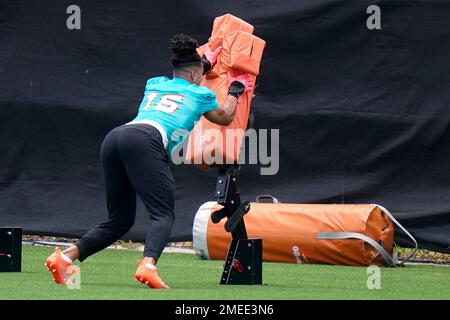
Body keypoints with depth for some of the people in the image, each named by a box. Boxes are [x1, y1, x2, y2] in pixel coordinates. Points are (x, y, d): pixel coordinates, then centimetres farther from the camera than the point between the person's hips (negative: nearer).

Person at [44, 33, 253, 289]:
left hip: (114, 137, 7)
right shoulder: (200, 93, 21)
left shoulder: (155, 84, 35)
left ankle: (65, 257, 0)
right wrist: (236, 90, 57)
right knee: (164, 214, -10)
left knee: (120, 220, 15)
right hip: (145, 141, -7)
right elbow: (225, 117, 41)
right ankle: (148, 265, -38)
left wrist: (204, 64, 71)